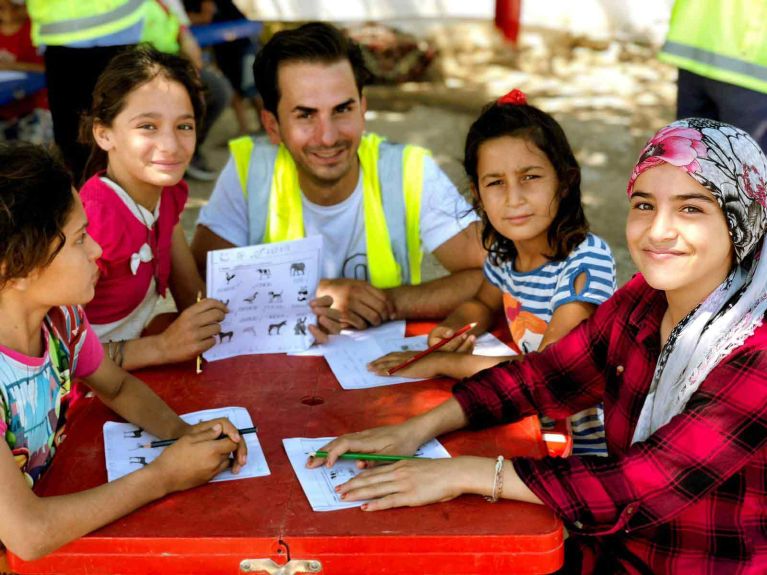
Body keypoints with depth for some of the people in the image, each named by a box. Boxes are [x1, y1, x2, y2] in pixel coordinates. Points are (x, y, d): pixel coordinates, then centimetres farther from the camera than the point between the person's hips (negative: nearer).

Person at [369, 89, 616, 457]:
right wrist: (451, 330, -4)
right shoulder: (504, 251, -2)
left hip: (589, 446, -5)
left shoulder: (586, 261, -20)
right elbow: (482, 304, 20)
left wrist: (442, 363, -19)